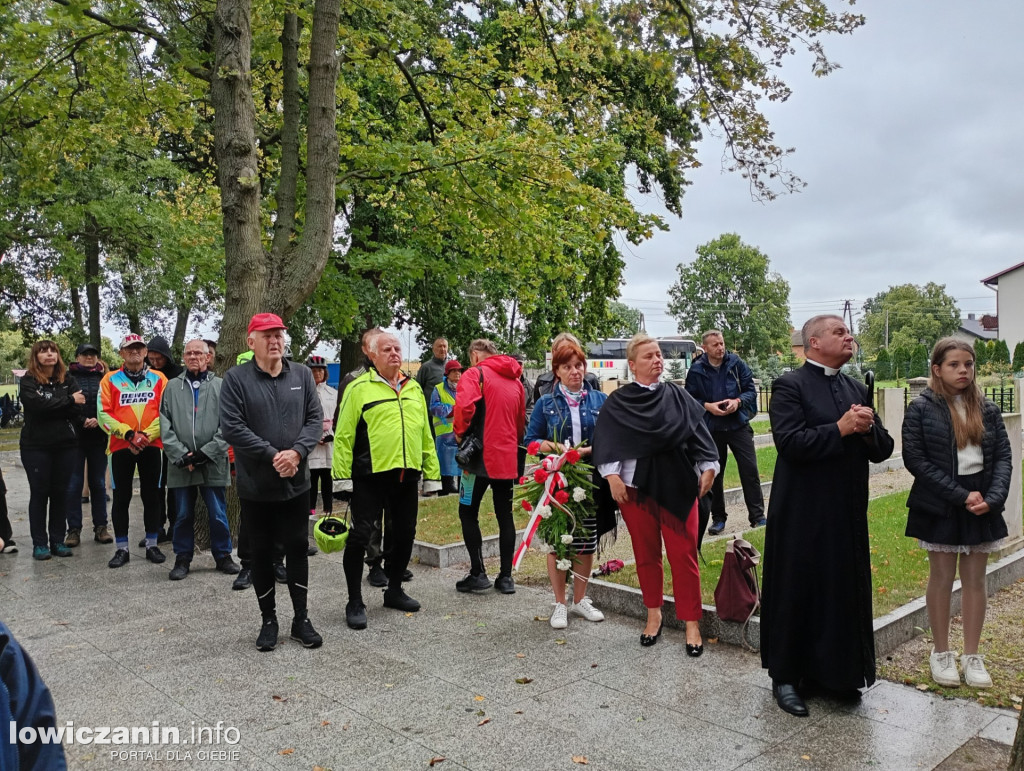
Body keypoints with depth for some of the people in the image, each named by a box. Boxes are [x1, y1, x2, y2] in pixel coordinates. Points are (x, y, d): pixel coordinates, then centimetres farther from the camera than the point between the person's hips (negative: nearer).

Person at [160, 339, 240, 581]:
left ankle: (223, 555, 20)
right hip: (181, 465, 2)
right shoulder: (172, 387, 9)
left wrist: (206, 453, -11)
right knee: (183, 515, 9)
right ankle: (183, 559, 22)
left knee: (218, 514, 5)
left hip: (213, 463, -2)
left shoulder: (221, 386, 3)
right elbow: (165, 426, 3)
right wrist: (181, 455, -9)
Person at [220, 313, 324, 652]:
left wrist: (297, 452, -17)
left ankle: (301, 619, 23)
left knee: (298, 549, 10)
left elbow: (315, 419, 0)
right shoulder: (236, 378, -6)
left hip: (296, 483, 2)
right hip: (255, 485, -2)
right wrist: (273, 455, -18)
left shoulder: (302, 374, 4)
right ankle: (269, 620, 25)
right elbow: (232, 427, -14)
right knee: (261, 554, 10)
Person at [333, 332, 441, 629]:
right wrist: (343, 476, -11)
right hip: (371, 475, -5)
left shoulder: (414, 389, 13)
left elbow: (425, 434, 15)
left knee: (405, 534, 14)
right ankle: (355, 602, 9)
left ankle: (394, 590, 32)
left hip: (407, 474, 6)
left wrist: (431, 473, 12)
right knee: (360, 535, -5)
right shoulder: (359, 388, -4)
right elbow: (344, 434, -6)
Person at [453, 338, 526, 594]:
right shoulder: (515, 381, 15)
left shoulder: (475, 374, -6)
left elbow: (465, 405, -22)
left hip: (481, 456, -6)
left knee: (468, 513, 6)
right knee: (505, 515, 12)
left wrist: (460, 433, -8)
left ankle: (478, 573, 3)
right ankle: (506, 577, 14)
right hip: (508, 458, 6)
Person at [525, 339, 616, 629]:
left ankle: (580, 599, 27)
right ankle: (559, 604, 18)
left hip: (591, 482, 1)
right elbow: (530, 440, 3)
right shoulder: (545, 404, 4)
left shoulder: (600, 400, 5)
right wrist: (550, 446, -17)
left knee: (587, 542, 9)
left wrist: (589, 450, -16)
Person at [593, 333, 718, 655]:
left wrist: (708, 468, -3)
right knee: (646, 555, 10)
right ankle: (653, 614, 28)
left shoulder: (678, 397, 7)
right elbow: (605, 442, -2)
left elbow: (699, 434, 5)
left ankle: (691, 622, 11)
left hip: (678, 486, 1)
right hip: (635, 487, 0)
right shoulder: (617, 403, 2)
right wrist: (612, 475, -12)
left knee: (684, 555, 0)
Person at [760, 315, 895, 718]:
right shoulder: (789, 386, -8)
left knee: (844, 592, 12)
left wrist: (868, 428, -10)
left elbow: (883, 450, 9)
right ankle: (785, 676, 18)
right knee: (796, 593, 4)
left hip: (848, 514, 6)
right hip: (803, 515, -6)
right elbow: (790, 443, -21)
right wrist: (840, 429, -19)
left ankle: (833, 671, 29)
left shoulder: (856, 389, 13)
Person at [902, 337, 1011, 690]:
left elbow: (1003, 457, 2)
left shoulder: (987, 409, 4)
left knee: (975, 580, 10)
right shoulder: (921, 408, -7)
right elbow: (915, 459, -12)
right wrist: (960, 495, -17)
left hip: (981, 504, 3)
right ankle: (941, 653, 22)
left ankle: (972, 655, 23)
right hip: (940, 505, -3)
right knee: (941, 578, 8)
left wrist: (992, 497, -14)